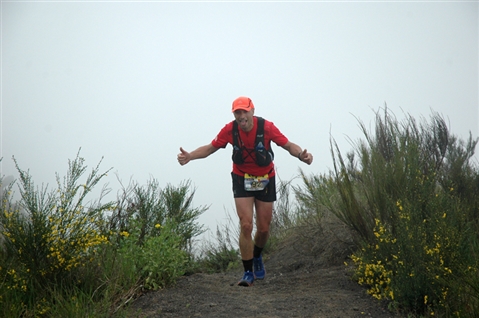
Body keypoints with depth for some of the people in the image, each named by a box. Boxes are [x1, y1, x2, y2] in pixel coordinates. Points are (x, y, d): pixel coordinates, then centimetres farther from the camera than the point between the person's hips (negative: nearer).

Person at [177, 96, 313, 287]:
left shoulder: (266, 127, -20)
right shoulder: (230, 129, -16)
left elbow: (288, 145, -15)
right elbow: (210, 148, -6)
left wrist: (301, 154, -36)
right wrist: (190, 156, -22)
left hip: (265, 180, 0)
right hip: (242, 180, 0)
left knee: (264, 228, 7)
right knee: (246, 225, -12)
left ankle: (257, 257, 40)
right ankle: (248, 272, 0)